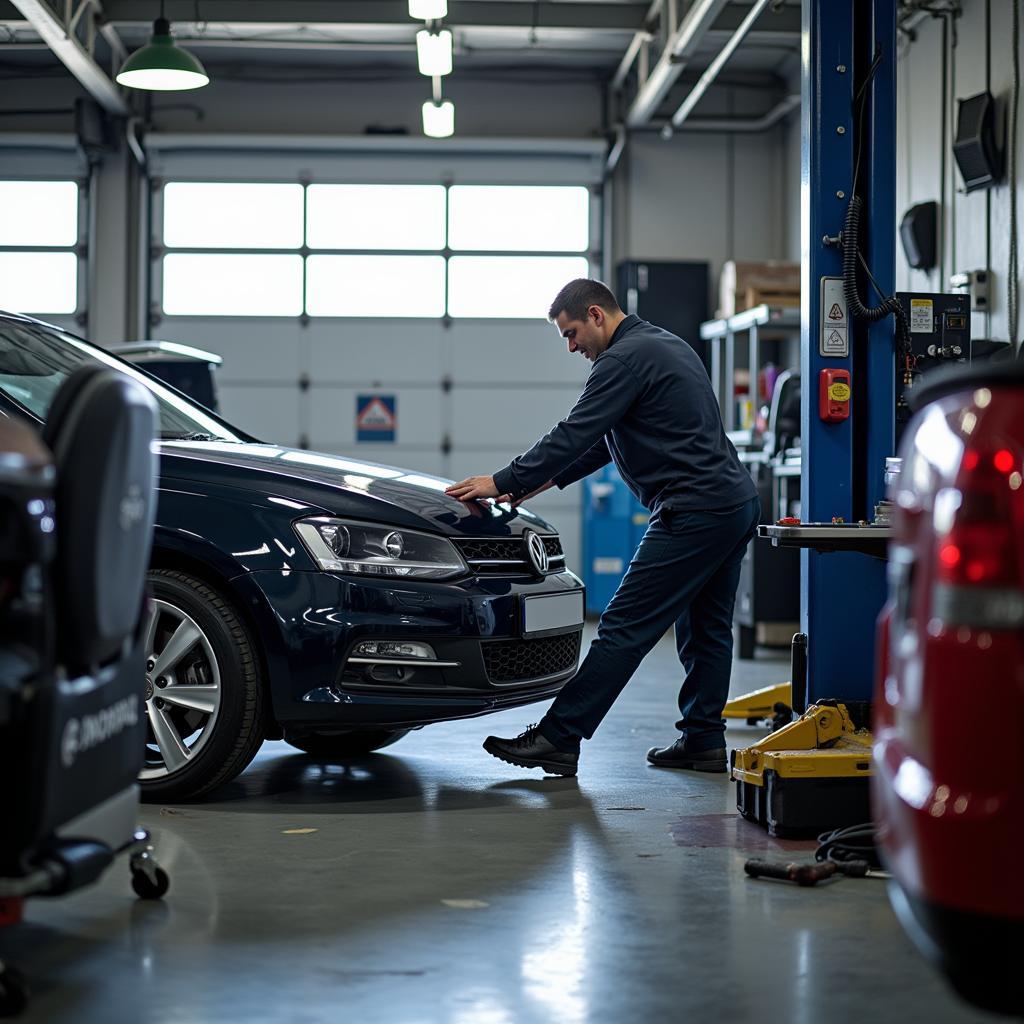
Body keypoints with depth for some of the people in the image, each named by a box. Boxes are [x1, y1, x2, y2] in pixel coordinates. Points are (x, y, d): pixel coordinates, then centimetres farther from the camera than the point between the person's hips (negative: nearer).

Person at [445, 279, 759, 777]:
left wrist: (503, 483, -9)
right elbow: (603, 440, 25)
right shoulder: (666, 345, 20)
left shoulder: (626, 358, -12)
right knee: (706, 627, 15)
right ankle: (703, 740, 19)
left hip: (693, 512, -10)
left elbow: (575, 434, -16)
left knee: (624, 628, -9)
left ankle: (557, 739, -7)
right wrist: (547, 477, 21)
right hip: (736, 504, 10)